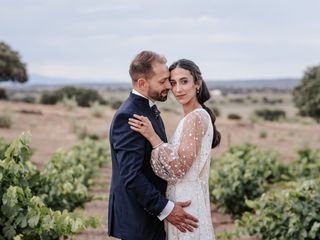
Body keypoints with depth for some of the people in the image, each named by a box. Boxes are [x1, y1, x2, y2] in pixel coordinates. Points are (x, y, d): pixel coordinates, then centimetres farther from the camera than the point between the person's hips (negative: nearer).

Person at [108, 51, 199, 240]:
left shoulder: (149, 109, 11)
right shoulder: (128, 117, -21)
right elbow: (131, 176, -26)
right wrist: (166, 209, -22)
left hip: (152, 213, 9)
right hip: (138, 221, -9)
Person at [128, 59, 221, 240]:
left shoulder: (196, 117, -18)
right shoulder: (194, 116, 11)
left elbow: (179, 167, -22)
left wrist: (152, 136, -21)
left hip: (186, 201, -9)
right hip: (185, 197, 9)